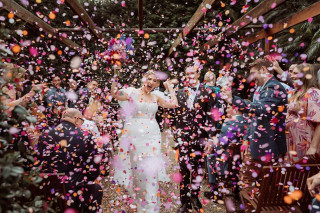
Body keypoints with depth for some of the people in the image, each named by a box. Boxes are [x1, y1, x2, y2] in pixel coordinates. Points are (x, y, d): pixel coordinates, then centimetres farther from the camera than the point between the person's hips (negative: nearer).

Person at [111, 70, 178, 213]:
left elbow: (174, 104, 7)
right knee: (137, 167, 6)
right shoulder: (133, 93, 3)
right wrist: (115, 79, -19)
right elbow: (114, 94, -9)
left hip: (152, 136, 2)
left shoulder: (156, 96, 11)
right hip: (135, 135, -2)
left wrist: (170, 87, 13)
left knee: (150, 169, -1)